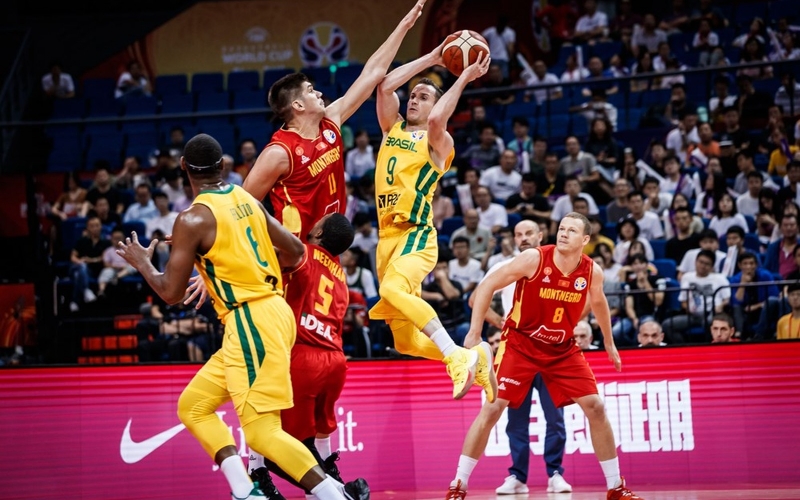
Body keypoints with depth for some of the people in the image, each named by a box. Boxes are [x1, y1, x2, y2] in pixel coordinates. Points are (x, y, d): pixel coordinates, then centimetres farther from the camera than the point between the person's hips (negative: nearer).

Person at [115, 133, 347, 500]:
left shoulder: (193, 219, -11)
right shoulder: (247, 200, 11)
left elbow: (171, 293, -7)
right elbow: (295, 252, 17)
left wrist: (142, 264, 12)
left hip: (252, 323, -9)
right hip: (270, 312, 9)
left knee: (262, 431, -10)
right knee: (192, 406, 15)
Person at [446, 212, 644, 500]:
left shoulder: (592, 272, -8)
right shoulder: (534, 259, -21)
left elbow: (597, 302, 16)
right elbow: (486, 287, -14)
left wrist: (609, 342, 25)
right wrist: (474, 333, -17)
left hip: (562, 349, 4)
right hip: (520, 344, -3)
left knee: (595, 407, -3)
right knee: (492, 408, -13)